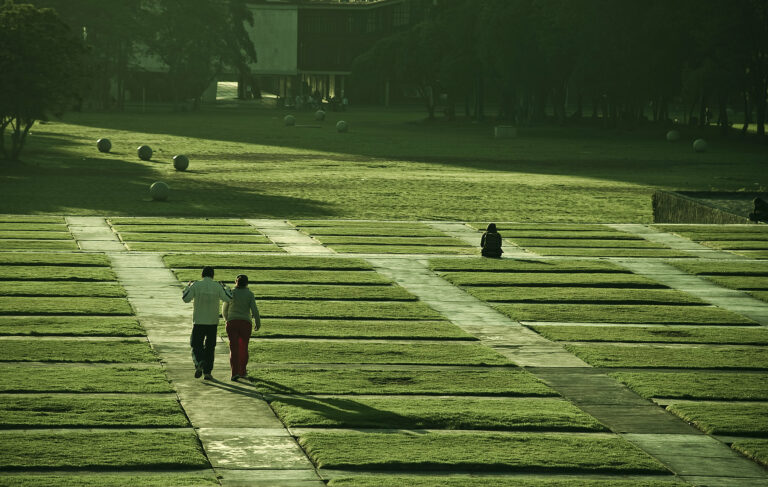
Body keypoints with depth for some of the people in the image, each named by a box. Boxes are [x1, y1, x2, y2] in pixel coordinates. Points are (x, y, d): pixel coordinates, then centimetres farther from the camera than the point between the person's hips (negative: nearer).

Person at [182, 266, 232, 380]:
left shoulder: (196, 285, -7)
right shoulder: (217, 286, -4)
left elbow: (185, 298, -4)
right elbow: (229, 298, 2)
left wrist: (188, 286, 12)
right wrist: (225, 287, 18)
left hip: (198, 321, -1)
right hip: (213, 322, 1)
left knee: (196, 345, 8)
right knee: (210, 347, 12)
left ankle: (199, 363, -21)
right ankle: (207, 372, 9)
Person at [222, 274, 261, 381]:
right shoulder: (249, 294, 0)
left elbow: (224, 311, 14)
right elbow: (254, 310, -8)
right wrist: (258, 323, 4)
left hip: (232, 323, 0)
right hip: (245, 324, 0)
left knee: (234, 349, -4)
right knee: (243, 348, 17)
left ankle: (235, 373, -19)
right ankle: (242, 371, 25)